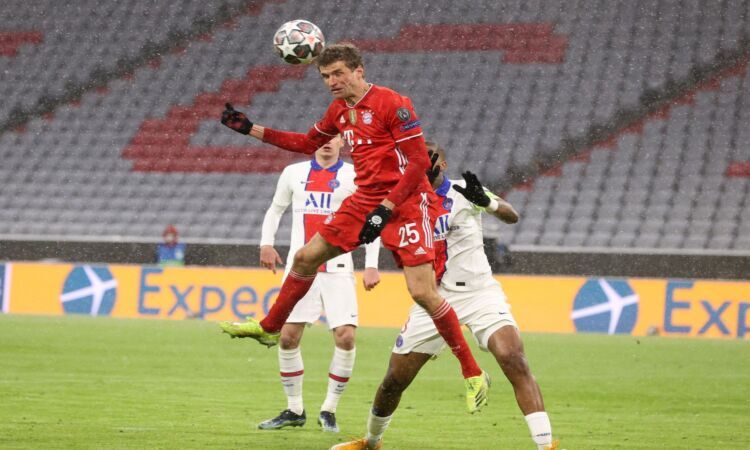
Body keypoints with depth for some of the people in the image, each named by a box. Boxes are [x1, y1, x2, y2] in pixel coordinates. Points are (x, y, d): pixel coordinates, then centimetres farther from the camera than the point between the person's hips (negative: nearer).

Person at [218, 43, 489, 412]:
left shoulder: (392, 104, -16)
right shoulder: (340, 109, 10)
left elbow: (419, 162, -18)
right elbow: (309, 143, 27)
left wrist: (386, 208, -22)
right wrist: (251, 130, 21)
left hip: (404, 201, -8)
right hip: (365, 199, 8)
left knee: (422, 292, -16)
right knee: (306, 257, 11)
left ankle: (472, 373, -7)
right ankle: (269, 328, 32)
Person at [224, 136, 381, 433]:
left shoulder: (354, 176, 1)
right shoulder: (294, 173, 8)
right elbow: (275, 210, 21)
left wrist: (371, 265, -3)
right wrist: (266, 243, 5)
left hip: (337, 269, -2)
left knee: (345, 336, -13)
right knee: (288, 337, -2)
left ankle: (329, 410, 1)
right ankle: (294, 411, 13)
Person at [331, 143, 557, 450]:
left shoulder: (462, 192, -4)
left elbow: (512, 217, -12)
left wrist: (486, 201, -34)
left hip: (480, 294, -3)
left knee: (514, 361, -25)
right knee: (394, 381, 7)